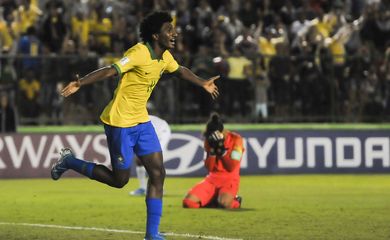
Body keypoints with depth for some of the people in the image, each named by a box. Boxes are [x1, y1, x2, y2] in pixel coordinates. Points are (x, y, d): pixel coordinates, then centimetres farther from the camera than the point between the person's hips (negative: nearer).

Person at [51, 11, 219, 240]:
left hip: (141, 121, 8)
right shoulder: (140, 53, -22)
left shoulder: (165, 57, 5)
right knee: (120, 179, 1)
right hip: (120, 122, -8)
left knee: (158, 173, -1)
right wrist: (80, 83, -41)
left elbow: (181, 70, 28)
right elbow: (110, 71, -30)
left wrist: (203, 83, 37)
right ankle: (70, 162, 20)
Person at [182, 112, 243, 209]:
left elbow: (231, 167, -13)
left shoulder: (235, 139, -10)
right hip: (212, 179, 4)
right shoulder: (209, 140, 3)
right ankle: (215, 200, 5)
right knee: (189, 201, -17)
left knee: (223, 203, -37)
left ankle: (234, 202, -1)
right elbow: (209, 168, -2)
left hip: (229, 180, -4)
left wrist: (221, 148, -19)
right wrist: (213, 149, -15)